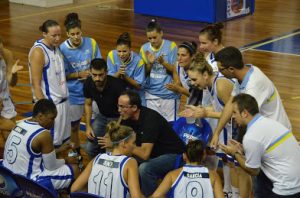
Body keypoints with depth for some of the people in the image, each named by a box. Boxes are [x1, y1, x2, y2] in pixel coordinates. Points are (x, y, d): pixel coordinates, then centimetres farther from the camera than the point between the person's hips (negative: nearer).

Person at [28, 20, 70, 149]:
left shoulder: (56, 47, 6)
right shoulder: (38, 52, -19)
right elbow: (36, 84, -19)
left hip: (62, 100, 8)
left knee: (62, 138, 16)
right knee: (50, 142, 1)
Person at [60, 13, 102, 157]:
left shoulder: (91, 43, -9)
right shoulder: (62, 49, -14)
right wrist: (79, 74, -18)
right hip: (73, 93, -1)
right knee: (74, 125, 14)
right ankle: (76, 152, 35)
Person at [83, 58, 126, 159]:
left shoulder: (117, 84, -30)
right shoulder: (88, 83, -14)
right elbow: (88, 104, 4)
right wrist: (88, 126, -2)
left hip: (118, 118, -5)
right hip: (102, 116, 5)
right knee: (90, 148, -3)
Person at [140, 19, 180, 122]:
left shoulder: (171, 46, -7)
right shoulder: (144, 48, 1)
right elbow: (145, 73, 5)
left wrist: (163, 62, -23)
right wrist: (149, 63, -15)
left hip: (169, 93, -3)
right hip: (151, 94, 3)